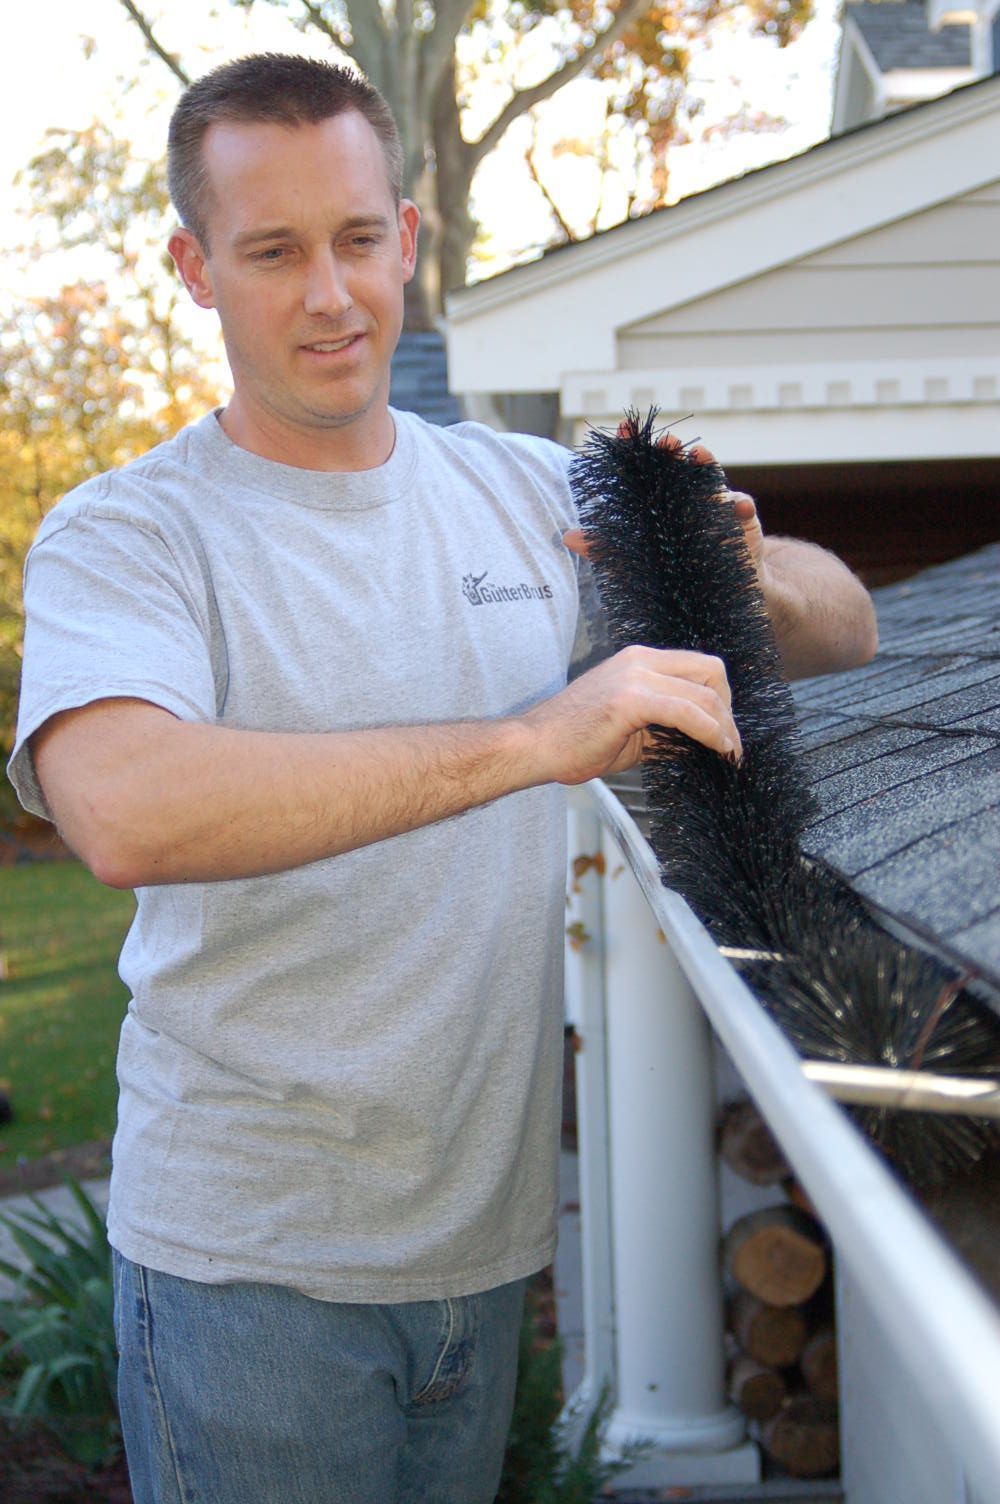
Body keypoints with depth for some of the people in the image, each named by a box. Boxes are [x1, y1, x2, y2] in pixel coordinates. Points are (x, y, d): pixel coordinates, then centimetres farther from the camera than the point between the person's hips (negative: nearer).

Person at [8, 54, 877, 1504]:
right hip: (248, 1258, -5)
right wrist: (529, 740, -35)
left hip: (491, 1228, 5)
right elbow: (127, 815, -32)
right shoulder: (125, 537, -11)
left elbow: (845, 627, 12)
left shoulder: (525, 490, 5)